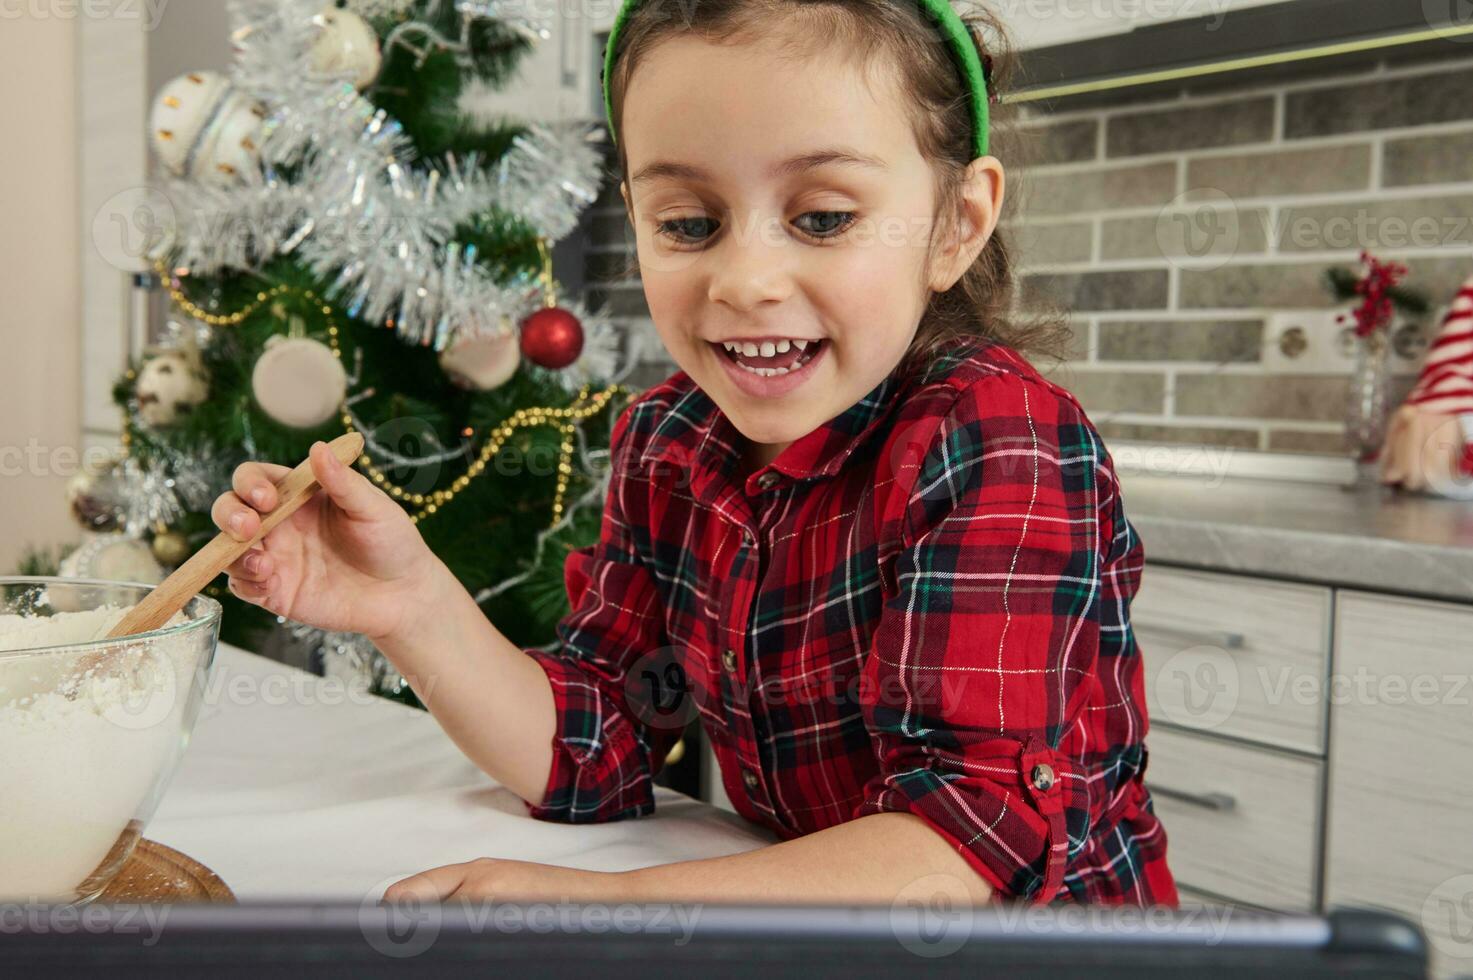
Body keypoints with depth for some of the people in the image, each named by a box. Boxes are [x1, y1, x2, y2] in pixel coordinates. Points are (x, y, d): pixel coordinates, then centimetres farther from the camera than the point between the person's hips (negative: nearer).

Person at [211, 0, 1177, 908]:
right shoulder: (667, 442, -2)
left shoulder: (1004, 444, -19)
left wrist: (620, 898, -33)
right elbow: (594, 758, 0)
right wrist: (415, 608, -15)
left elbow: (989, 828, -27)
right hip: (799, 891, 4)